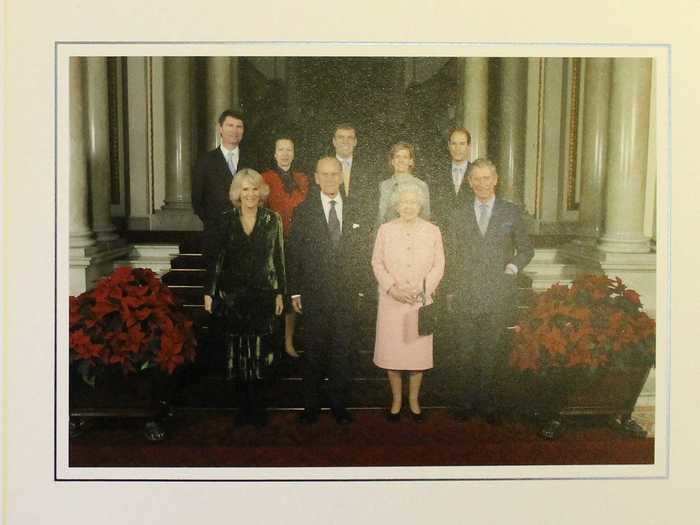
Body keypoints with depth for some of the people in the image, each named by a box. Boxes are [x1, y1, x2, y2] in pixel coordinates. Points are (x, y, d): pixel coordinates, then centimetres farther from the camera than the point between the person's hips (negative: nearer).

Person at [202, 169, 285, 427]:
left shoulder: (272, 220, 3)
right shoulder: (226, 220, 2)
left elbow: (278, 259, 5)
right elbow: (215, 258, 3)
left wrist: (280, 292, 3)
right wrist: (209, 292, 0)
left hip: (263, 295, 0)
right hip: (232, 296, 0)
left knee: (260, 352, -1)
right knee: (237, 352, 4)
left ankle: (257, 406, 12)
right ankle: (243, 404, 16)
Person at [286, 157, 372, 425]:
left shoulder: (354, 212, 8)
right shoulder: (303, 211, 2)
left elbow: (363, 252, 10)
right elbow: (293, 253, 1)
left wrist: (361, 285, 1)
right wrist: (295, 291, -3)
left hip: (347, 295, 2)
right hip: (314, 294, -1)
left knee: (342, 350, 8)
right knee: (313, 351, 6)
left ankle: (340, 405, 21)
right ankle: (311, 405, 19)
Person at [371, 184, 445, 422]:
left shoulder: (432, 230, 4)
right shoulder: (385, 230, 3)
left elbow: (439, 265, 3)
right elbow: (377, 263, 2)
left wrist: (422, 289, -10)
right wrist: (392, 288, -11)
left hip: (421, 301, 0)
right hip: (391, 301, 0)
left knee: (418, 349, 4)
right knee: (391, 350, 2)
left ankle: (414, 400, 20)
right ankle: (396, 400, 18)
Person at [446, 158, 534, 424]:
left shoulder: (511, 212, 6)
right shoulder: (459, 215, 9)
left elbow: (526, 248, 13)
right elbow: (452, 256, 11)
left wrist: (514, 264, -5)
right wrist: (452, 290, 7)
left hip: (499, 295, -1)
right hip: (467, 296, 1)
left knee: (491, 352, 6)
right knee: (465, 354, 5)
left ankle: (488, 403, 21)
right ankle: (467, 401, 20)